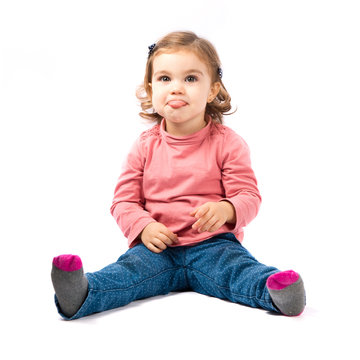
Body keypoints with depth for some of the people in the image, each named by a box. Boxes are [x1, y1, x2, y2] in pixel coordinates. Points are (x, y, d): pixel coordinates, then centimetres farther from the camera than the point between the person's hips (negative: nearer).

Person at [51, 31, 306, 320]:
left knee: (238, 270, -30)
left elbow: (248, 196, -3)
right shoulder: (145, 146, 6)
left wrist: (226, 210, -27)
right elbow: (124, 200, 8)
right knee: (128, 270, -27)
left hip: (212, 244, 0)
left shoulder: (228, 143, 1)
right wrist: (144, 226, -13)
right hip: (158, 246, 0)